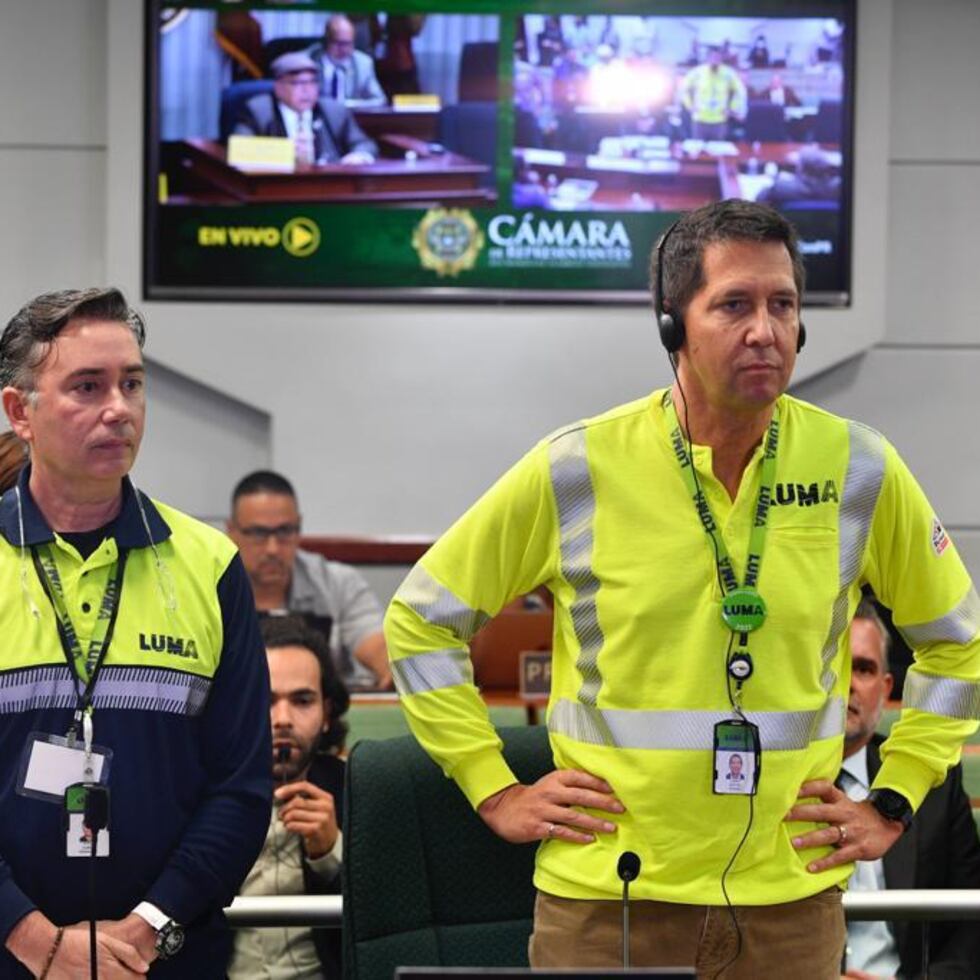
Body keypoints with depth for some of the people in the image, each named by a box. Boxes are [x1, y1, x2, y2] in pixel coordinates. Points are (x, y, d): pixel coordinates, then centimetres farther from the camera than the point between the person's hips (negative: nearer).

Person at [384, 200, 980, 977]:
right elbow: (422, 620, 4)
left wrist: (893, 802, 7)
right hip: (605, 893, -1)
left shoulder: (860, 470, -2)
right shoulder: (576, 470, -7)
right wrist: (495, 793, 0)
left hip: (792, 898, 2)